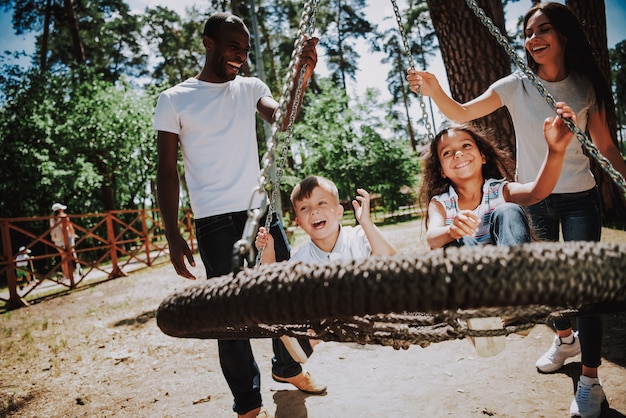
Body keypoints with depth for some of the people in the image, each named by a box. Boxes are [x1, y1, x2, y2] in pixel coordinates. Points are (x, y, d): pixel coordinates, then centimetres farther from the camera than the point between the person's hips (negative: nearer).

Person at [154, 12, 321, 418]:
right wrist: (173, 236, -10)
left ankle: (288, 366, 34)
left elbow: (282, 120, -8)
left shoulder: (251, 87, 10)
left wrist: (301, 77, -24)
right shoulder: (175, 100, 0)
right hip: (216, 222, -4)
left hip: (262, 209, 5)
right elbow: (167, 171, -2)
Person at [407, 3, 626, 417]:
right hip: (532, 199, 2)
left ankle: (590, 380, 12)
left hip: (579, 199, -1)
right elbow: (463, 113, -12)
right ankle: (565, 338, 44)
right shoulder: (516, 86, -6)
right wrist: (435, 90, -30)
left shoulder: (587, 87, -5)